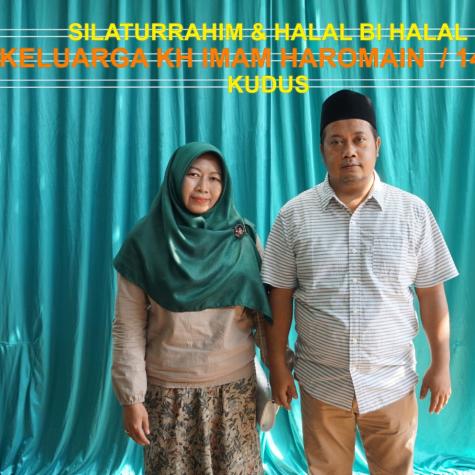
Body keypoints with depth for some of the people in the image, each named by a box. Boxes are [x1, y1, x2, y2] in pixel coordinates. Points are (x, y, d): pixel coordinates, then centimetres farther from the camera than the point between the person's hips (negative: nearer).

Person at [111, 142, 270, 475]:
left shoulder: (242, 238, -2)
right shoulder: (145, 242, -6)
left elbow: (264, 311, 3)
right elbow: (129, 329, -5)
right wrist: (132, 397, -6)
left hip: (235, 386, 2)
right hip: (168, 390, -1)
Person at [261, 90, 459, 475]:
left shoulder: (413, 211, -6)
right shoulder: (294, 215, -7)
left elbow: (432, 294, -1)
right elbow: (280, 297, -4)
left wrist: (441, 364, 0)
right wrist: (278, 366, -2)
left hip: (392, 383, 0)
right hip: (321, 385, 0)